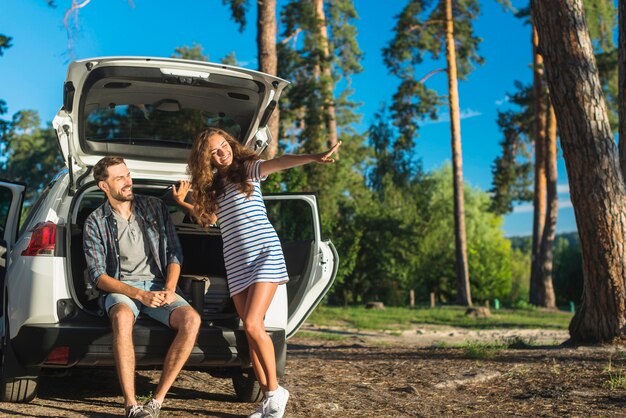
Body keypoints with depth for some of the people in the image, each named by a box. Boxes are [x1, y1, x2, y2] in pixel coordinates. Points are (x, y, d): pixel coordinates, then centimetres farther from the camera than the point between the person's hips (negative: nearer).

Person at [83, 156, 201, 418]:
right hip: (121, 289, -2)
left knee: (191, 319, -28)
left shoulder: (154, 207, 9)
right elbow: (97, 275, -5)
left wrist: (169, 288, -9)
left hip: (158, 286, 3)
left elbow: (174, 252, 10)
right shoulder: (95, 222, 2)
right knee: (122, 318, -39)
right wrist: (140, 295, -19)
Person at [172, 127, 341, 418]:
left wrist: (313, 157, -35)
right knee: (251, 332, 1)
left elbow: (279, 163, -19)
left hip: (265, 254, -6)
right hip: (237, 264, 6)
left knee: (253, 325, -18)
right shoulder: (212, 186, 16)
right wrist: (183, 202, 23)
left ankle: (275, 390, -3)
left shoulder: (248, 169, 1)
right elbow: (209, 217, 31)